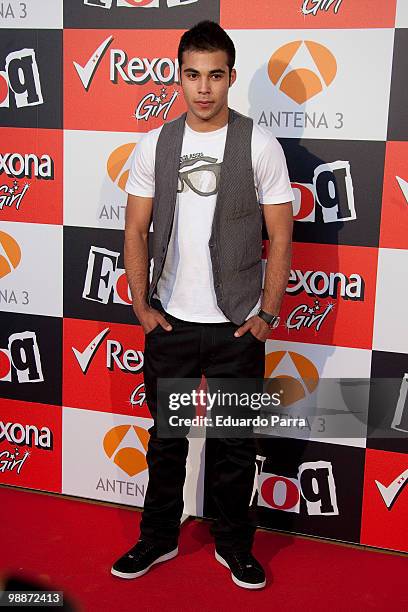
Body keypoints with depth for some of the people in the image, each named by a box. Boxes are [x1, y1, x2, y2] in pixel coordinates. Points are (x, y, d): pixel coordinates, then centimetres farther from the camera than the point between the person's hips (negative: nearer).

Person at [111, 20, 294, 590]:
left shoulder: (260, 145, -5)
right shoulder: (155, 144, 1)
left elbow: (280, 236, -4)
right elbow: (137, 229, 5)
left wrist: (267, 314, -8)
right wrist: (141, 304, -2)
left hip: (237, 326, -2)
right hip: (170, 322, 2)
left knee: (236, 442, 11)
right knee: (167, 436, 16)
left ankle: (234, 543, 31)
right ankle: (159, 537, 34)